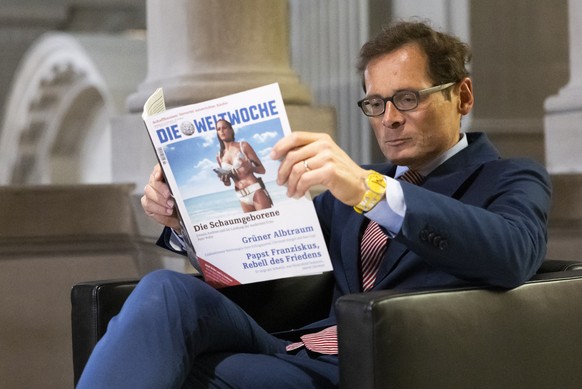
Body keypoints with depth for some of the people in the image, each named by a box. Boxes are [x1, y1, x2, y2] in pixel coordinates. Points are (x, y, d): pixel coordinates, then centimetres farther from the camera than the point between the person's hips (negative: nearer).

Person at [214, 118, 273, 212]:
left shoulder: (243, 146, 1)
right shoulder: (220, 156, 11)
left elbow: (262, 170, 0)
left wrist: (249, 167, -19)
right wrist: (224, 180, -6)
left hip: (256, 191, -4)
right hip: (242, 196, 4)